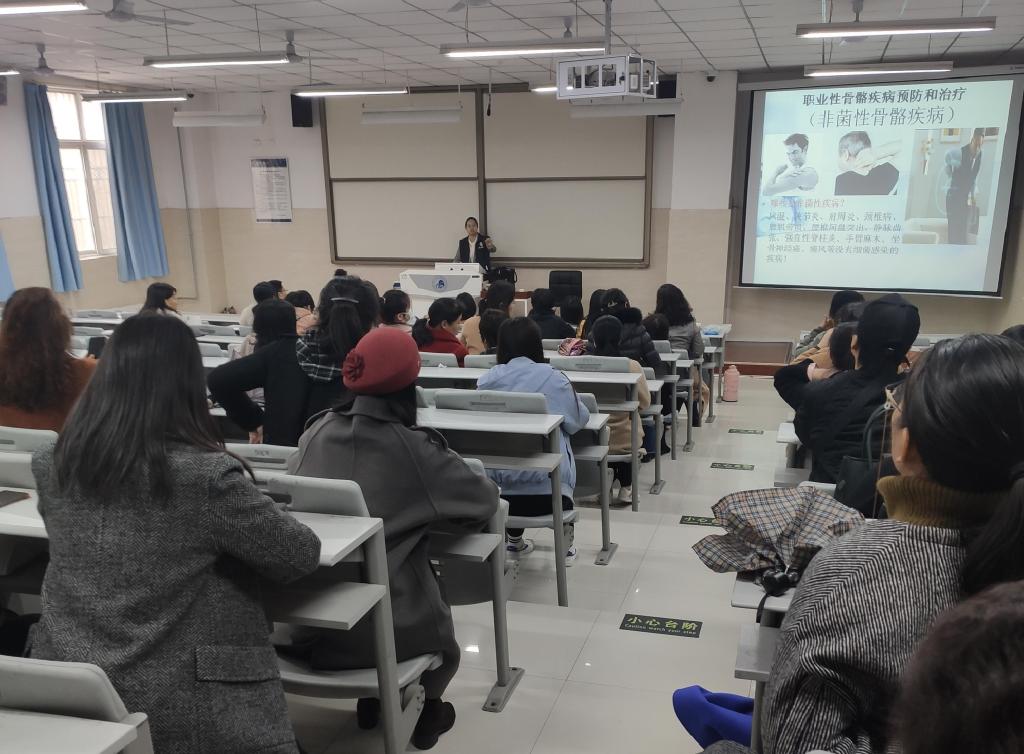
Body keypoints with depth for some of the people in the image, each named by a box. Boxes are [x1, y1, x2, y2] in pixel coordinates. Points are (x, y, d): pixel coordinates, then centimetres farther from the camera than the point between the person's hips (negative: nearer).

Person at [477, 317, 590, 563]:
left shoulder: (488, 379, 3)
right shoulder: (553, 379, -3)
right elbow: (579, 420, 9)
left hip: (495, 481, 3)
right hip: (546, 483, -2)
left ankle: (514, 540, 46)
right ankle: (566, 545, 34)